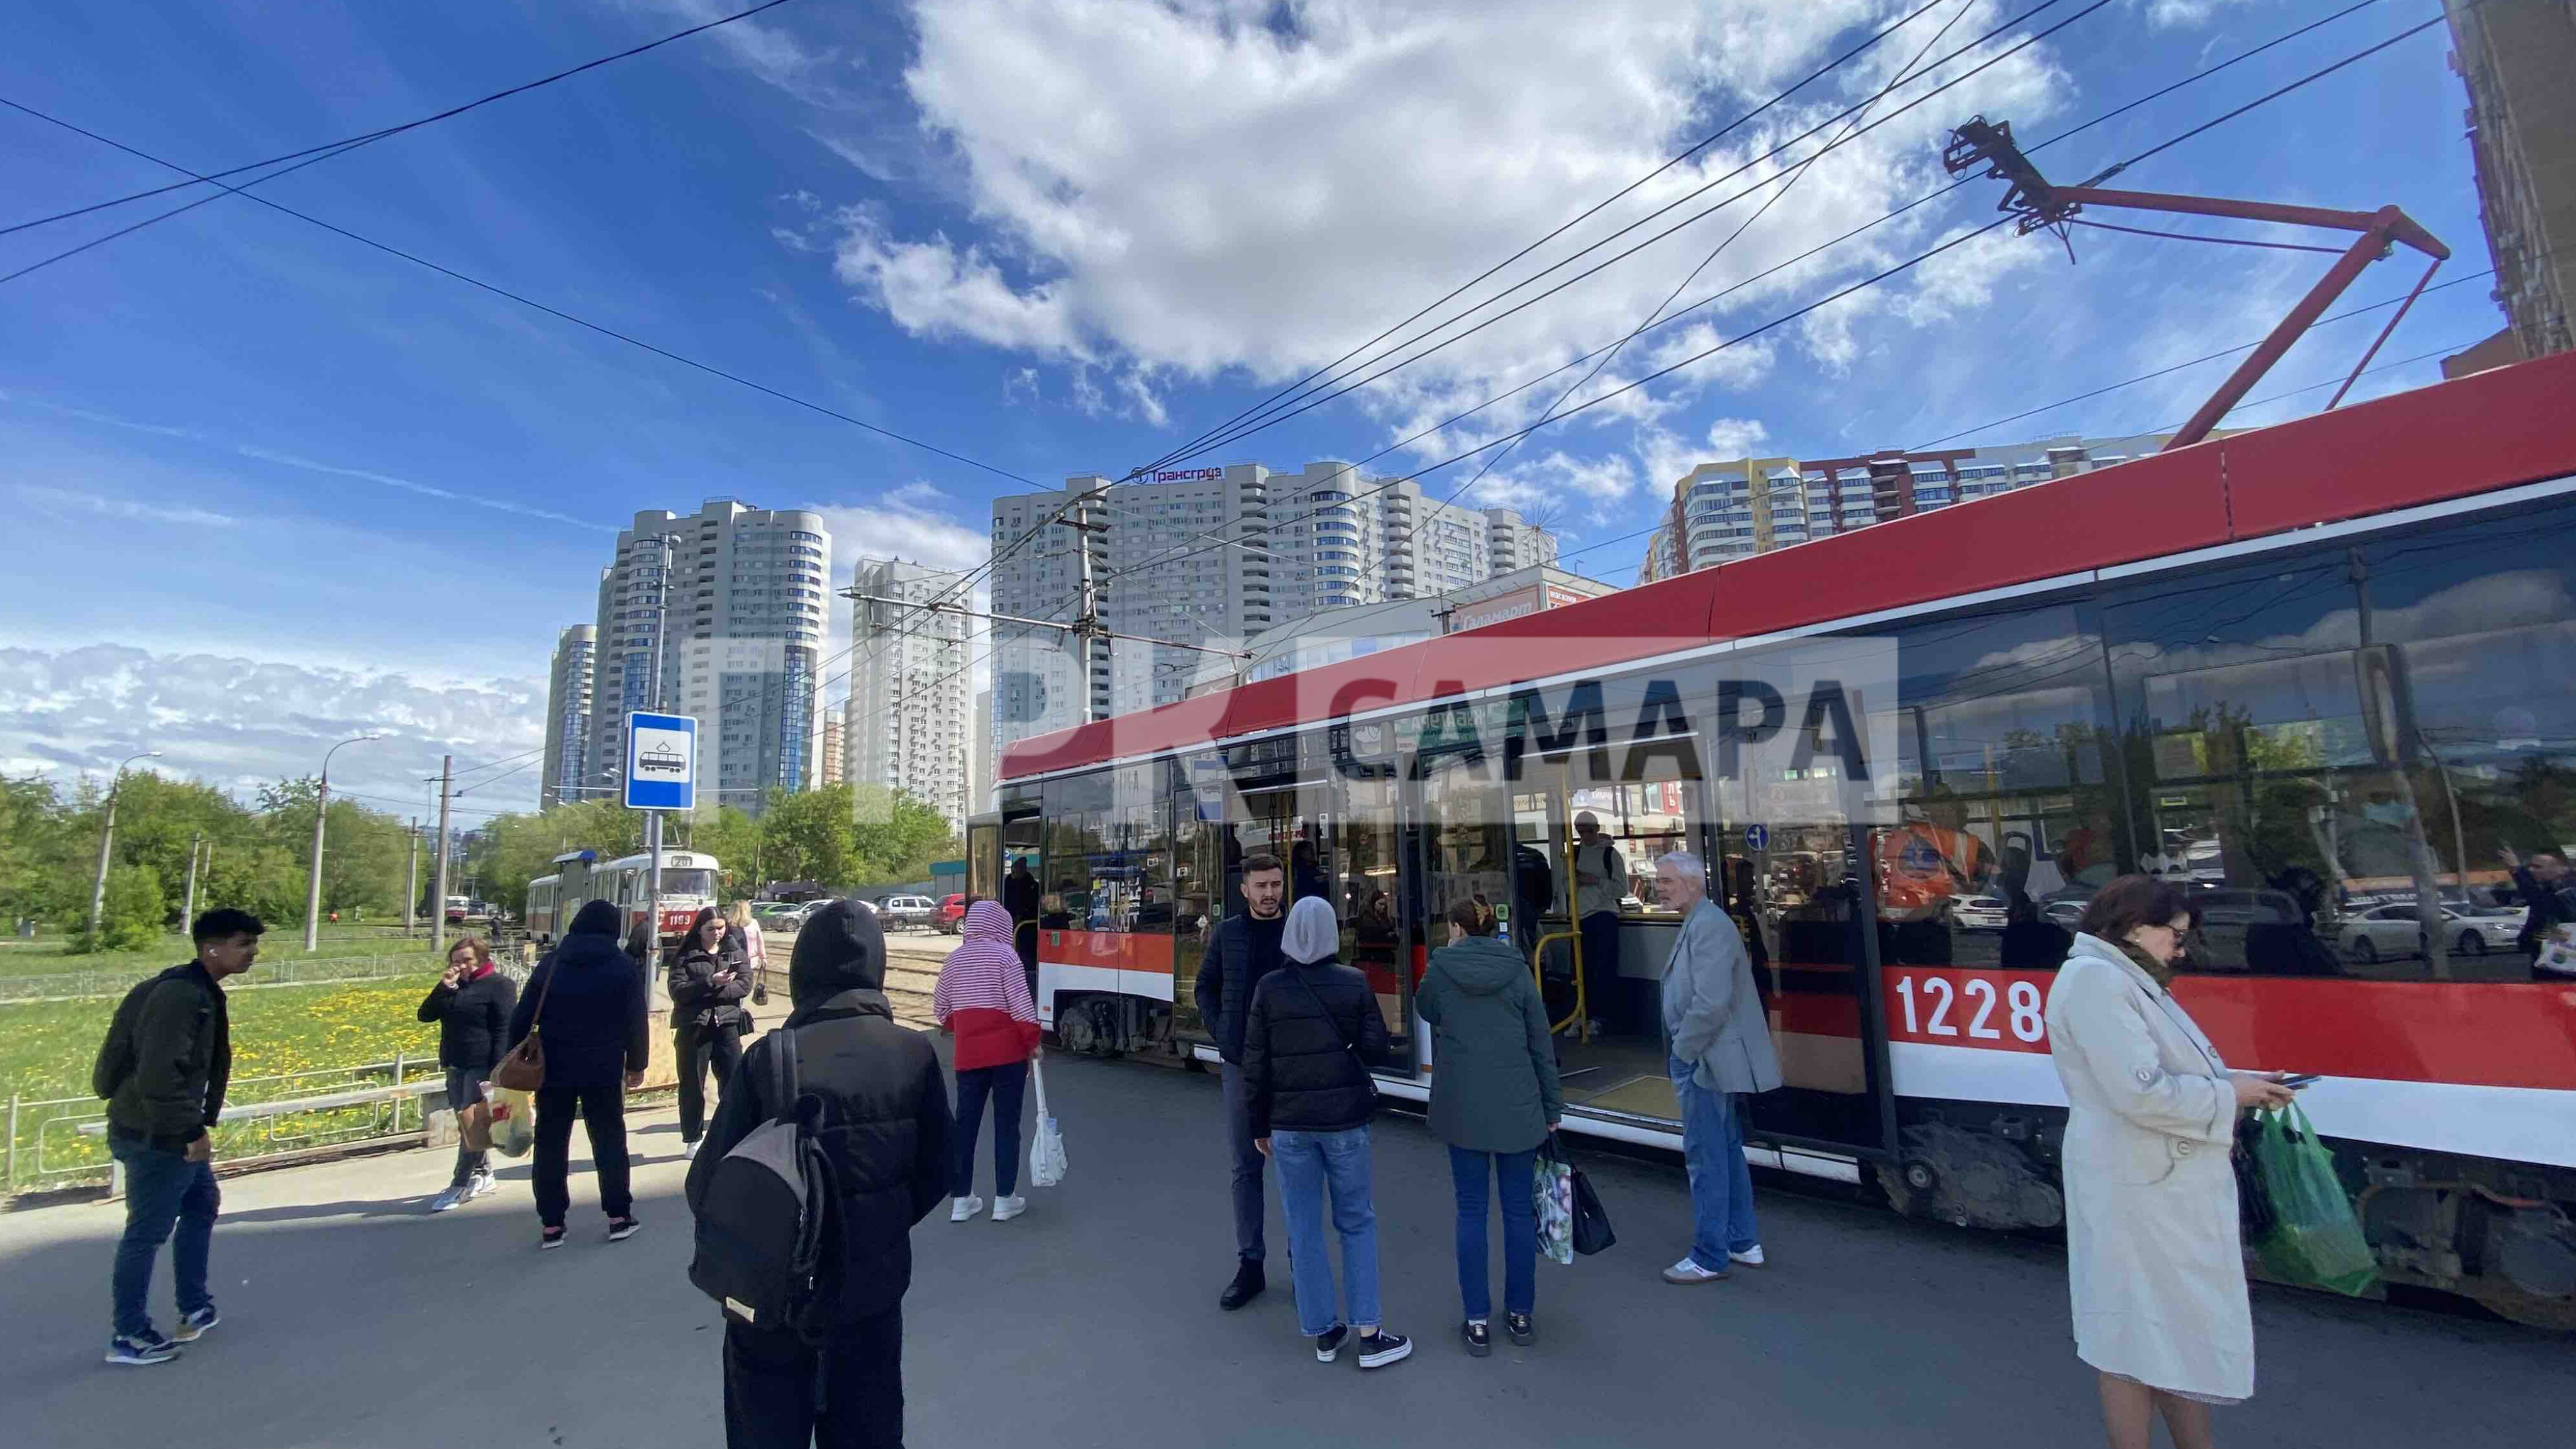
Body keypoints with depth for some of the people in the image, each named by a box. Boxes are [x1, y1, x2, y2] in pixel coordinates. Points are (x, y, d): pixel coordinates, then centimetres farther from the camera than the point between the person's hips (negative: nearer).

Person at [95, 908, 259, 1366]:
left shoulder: (200, 991, 9)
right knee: (147, 1233, 2)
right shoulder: (181, 995, -24)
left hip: (171, 1132, 11)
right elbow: (158, 1074, -28)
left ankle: (195, 1310, 33)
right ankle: (128, 1336, 16)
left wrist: (196, 1126, 18)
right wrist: (194, 1130, -22)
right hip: (156, 1137, -11)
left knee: (202, 1207, 22)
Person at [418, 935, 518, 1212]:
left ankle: (460, 1185, -1)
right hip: (456, 1066, 8)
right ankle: (483, 1175, 25)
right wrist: (444, 988, -7)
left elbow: (504, 1031, -13)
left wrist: (497, 1071, -19)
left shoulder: (498, 985, -8)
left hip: (482, 1067, -8)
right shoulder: (454, 987, 15)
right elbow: (425, 1015, 7)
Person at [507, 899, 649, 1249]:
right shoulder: (623, 965, -3)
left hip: (553, 1069, 2)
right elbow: (636, 1021, -3)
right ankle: (619, 1216, 11)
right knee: (609, 1140, 8)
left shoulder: (551, 963, 4)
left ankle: (551, 1224, 13)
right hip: (604, 1070, -2)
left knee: (551, 1143, 11)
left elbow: (522, 1017, 3)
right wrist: (636, 1065, 7)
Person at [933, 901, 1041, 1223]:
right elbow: (1021, 1006, -13)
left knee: (965, 1123, 12)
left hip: (968, 1054, 5)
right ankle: (1004, 1199, 10)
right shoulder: (1004, 954, -8)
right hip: (1007, 1053, -4)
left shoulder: (955, 958, 8)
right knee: (1006, 1124, 4)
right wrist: (1033, 1043, -3)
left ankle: (960, 1199, 18)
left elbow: (940, 1008, 13)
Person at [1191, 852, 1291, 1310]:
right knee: (1246, 1168, 11)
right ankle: (1249, 1266, 23)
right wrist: (1222, 1034, 0)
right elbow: (1205, 989, 11)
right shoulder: (1226, 934, 3)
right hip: (1240, 1065, 2)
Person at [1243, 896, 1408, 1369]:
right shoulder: (1354, 983, -7)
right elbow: (1376, 1049, -5)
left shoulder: (1269, 988, -5)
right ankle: (1368, 1334, 14)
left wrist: (1260, 1125, 8)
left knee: (1304, 1229, 12)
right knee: (1357, 1223, 13)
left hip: (1289, 1124, 1)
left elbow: (1255, 1064, -2)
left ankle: (1323, 1333, 22)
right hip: (1345, 1119, -1)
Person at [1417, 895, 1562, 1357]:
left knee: (1471, 1211, 9)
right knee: (1519, 1209, 13)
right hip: (1517, 1106, 1)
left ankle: (1478, 1322, 13)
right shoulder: (1517, 970, -2)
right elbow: (1542, 1045, 1)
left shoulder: (1440, 969, -5)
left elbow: (1425, 1011, 17)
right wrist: (1552, 1108, 9)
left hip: (1463, 1107, -1)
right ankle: (1520, 1315, 23)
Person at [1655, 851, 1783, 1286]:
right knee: (1728, 1152, 19)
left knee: (1706, 1158, -1)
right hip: (1711, 1059, 11)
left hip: (1705, 1062, -11)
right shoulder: (1699, 923, 13)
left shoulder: (1708, 926, -20)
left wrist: (1682, 1051, -17)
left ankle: (1709, 1258, 10)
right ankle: (1743, 1242, 32)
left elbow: (1711, 1003, -28)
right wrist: (1682, 1052, 17)